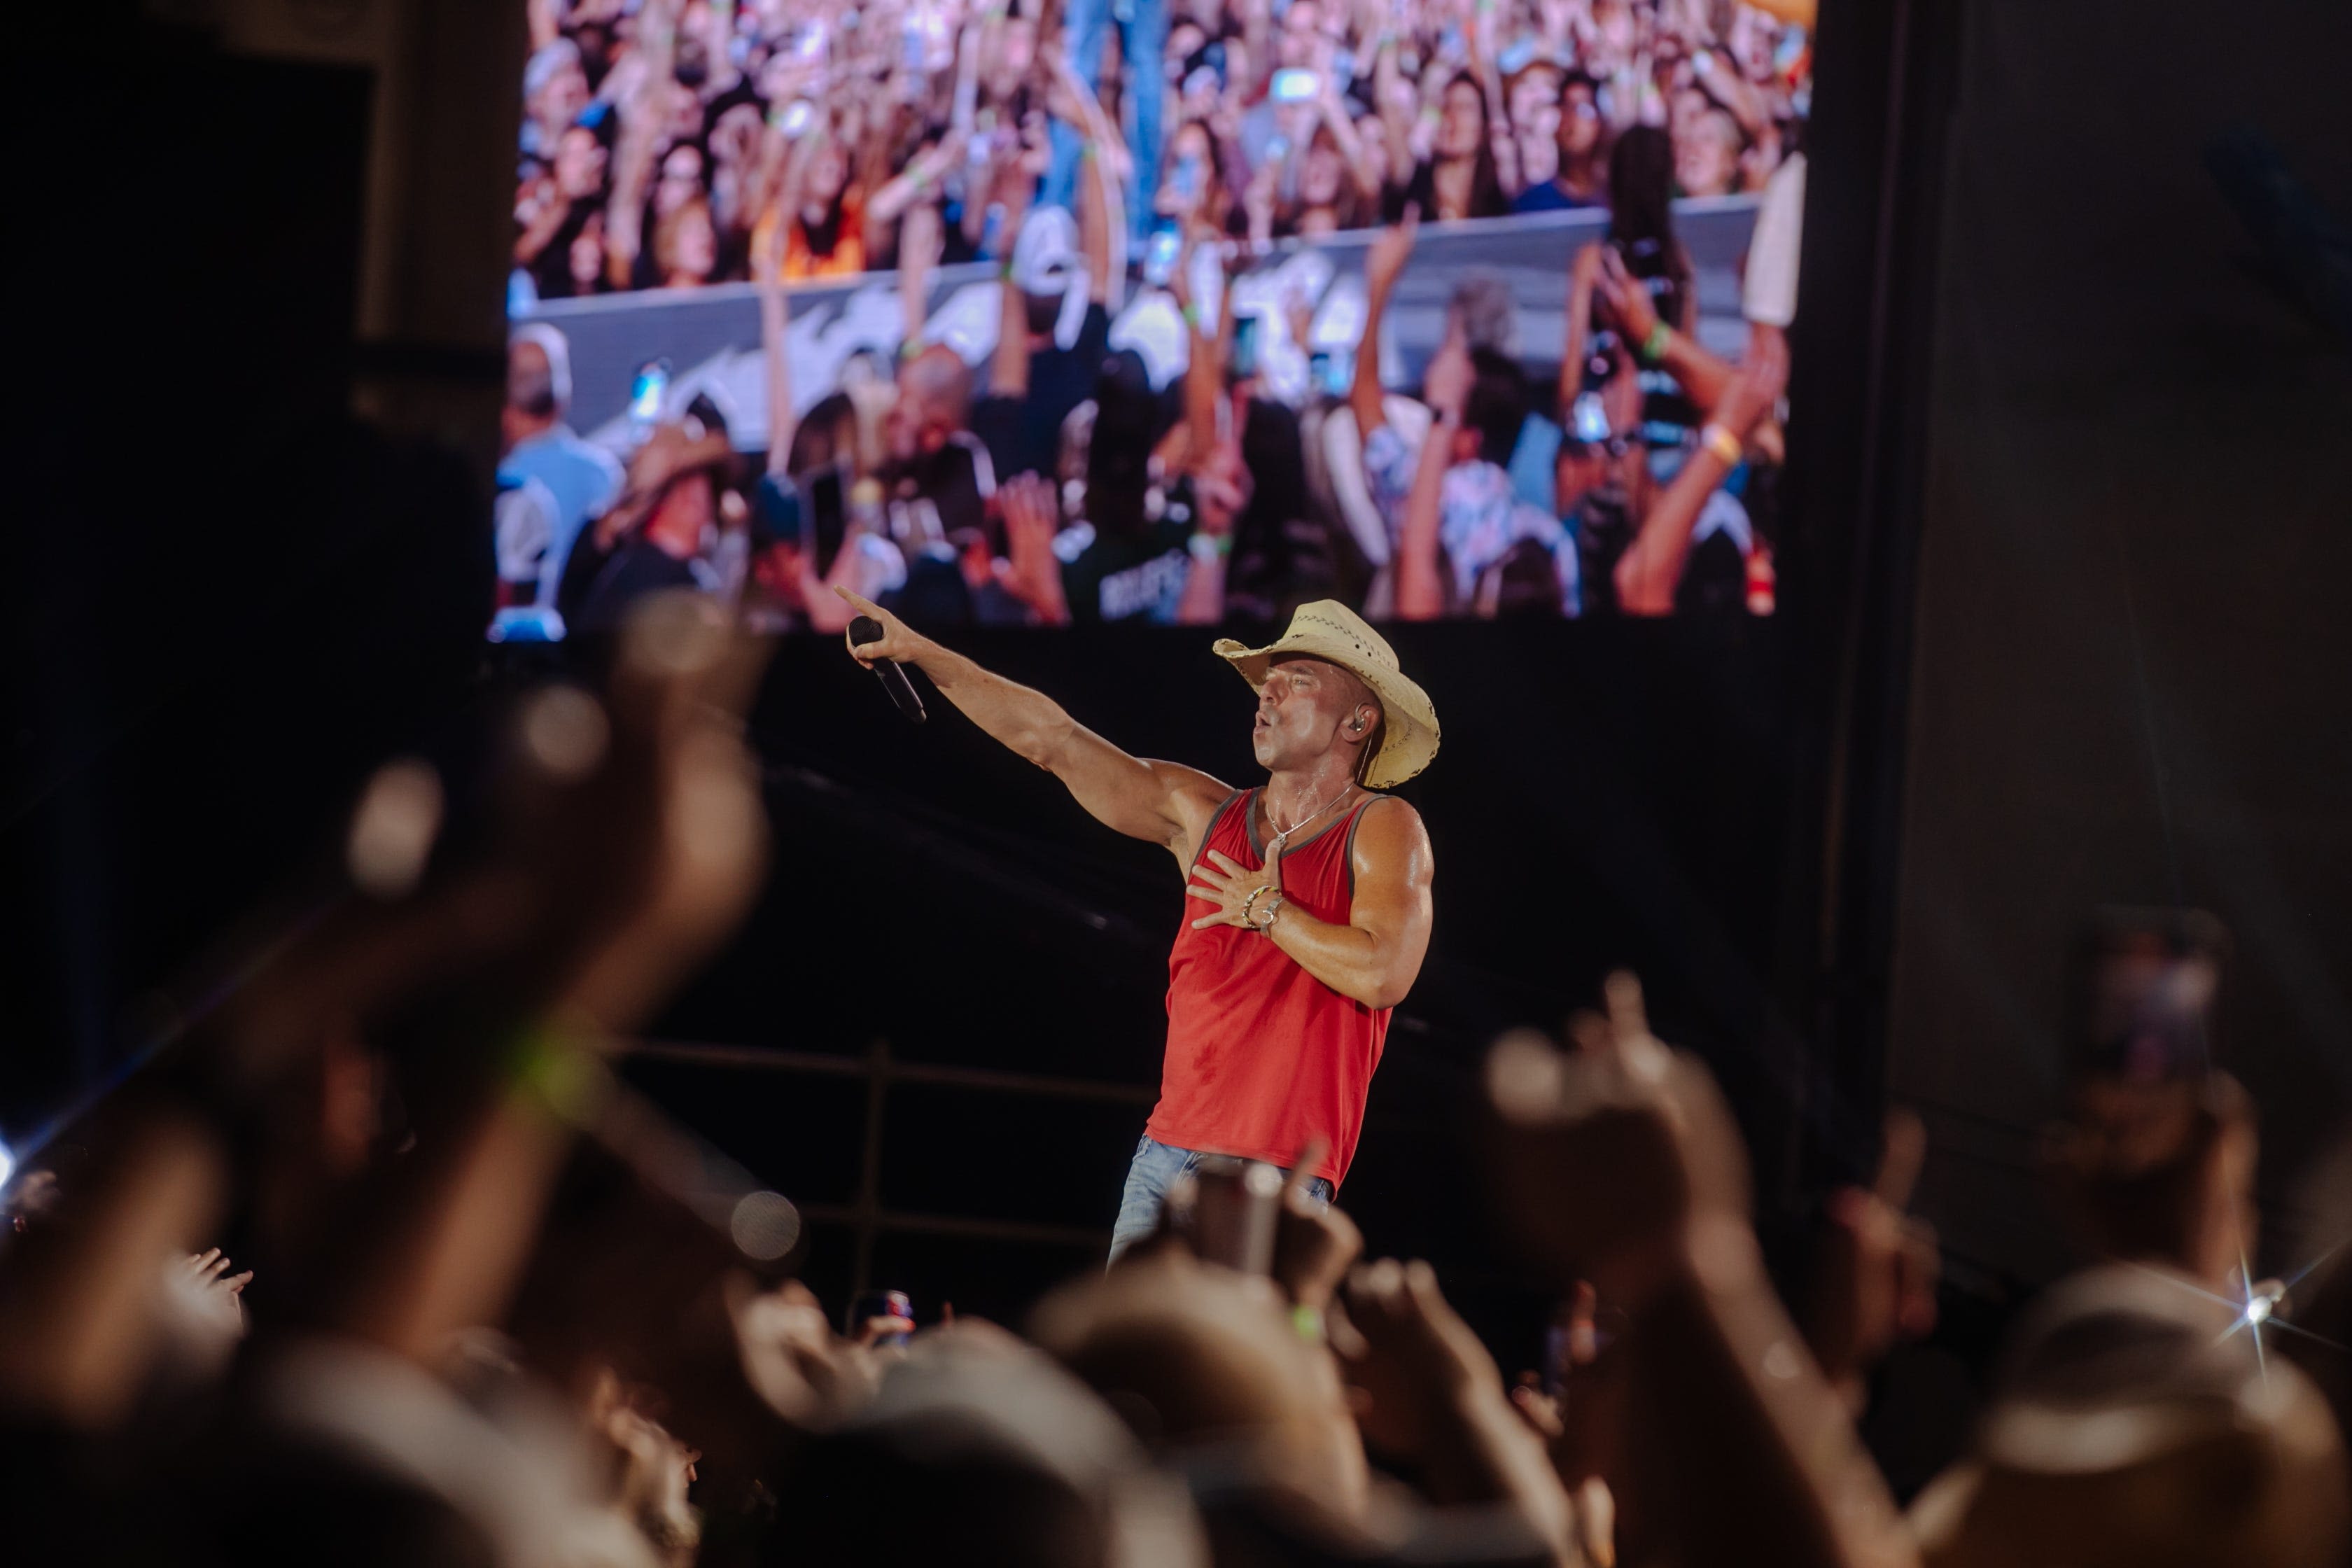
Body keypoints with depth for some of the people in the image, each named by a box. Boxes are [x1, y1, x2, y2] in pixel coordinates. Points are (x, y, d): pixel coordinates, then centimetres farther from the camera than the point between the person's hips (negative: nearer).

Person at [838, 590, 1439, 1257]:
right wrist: (924, 654, 11)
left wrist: (1266, 911, -7)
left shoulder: (1381, 829, -3)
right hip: (1166, 1152, 6)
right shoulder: (1205, 815, 14)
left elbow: (1382, 975, -19)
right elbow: (1055, 739, 14)